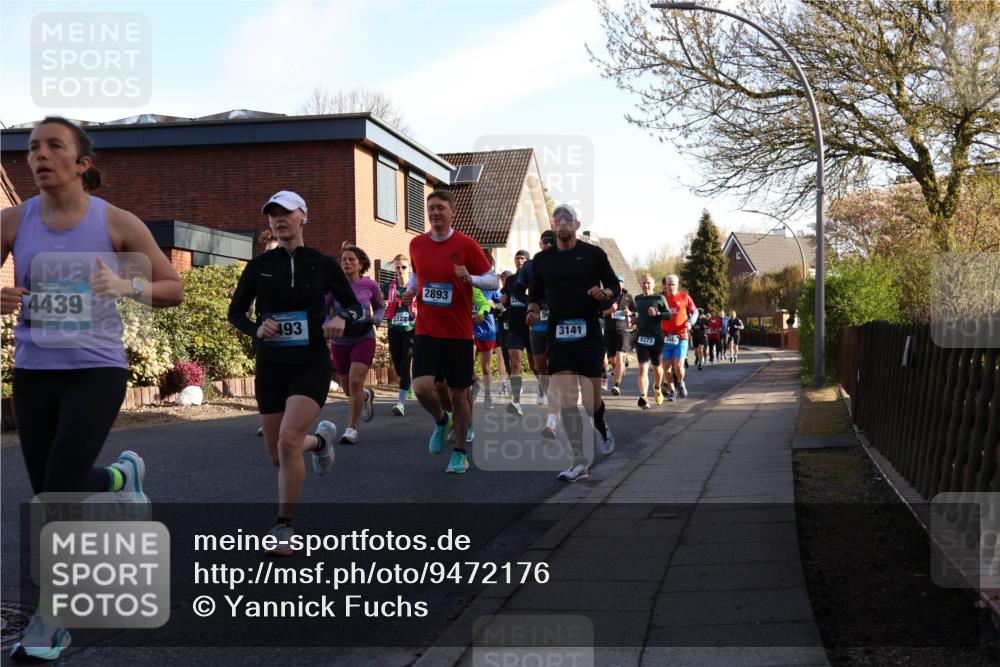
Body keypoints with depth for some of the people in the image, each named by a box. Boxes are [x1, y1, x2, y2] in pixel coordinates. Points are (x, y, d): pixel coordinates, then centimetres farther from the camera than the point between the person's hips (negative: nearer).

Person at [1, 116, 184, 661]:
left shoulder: (116, 222, -4)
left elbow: (173, 289, 1)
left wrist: (126, 286, -19)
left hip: (96, 370, -3)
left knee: (61, 486, -13)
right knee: (49, 492, 6)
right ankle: (121, 475, 36)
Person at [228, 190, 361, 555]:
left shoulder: (323, 265, -2)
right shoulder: (259, 265, 2)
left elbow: (355, 307, 8)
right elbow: (235, 311, 9)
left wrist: (342, 319, -16)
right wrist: (256, 329, -12)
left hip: (311, 365, -3)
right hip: (270, 367, 3)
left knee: (288, 441, -22)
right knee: (277, 454, 8)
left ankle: (283, 529, -9)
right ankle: (320, 439, 44)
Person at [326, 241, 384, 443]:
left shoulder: (370, 286, -3)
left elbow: (380, 307, 14)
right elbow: (322, 311, 0)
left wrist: (374, 320, -7)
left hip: (364, 338, -2)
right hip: (340, 341, 2)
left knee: (355, 382, -19)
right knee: (349, 389, 12)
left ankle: (352, 429, -8)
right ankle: (367, 395, 49)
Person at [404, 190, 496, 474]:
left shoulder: (466, 245, -6)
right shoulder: (417, 244, 5)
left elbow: (493, 281, -3)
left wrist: (470, 278, -22)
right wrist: (411, 290, 3)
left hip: (459, 333, -2)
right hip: (426, 331, 2)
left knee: (458, 394, 5)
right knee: (422, 387, -15)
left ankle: (460, 454, 23)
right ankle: (441, 421, 19)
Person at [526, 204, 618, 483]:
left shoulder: (594, 254, 2)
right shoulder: (541, 259, 10)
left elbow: (615, 286, 7)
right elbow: (535, 293, 20)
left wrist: (605, 293, -15)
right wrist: (533, 310, -1)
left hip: (588, 334, -2)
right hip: (558, 335, 2)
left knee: (591, 400, 0)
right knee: (566, 400, -8)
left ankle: (602, 427, 37)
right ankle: (579, 463, -5)